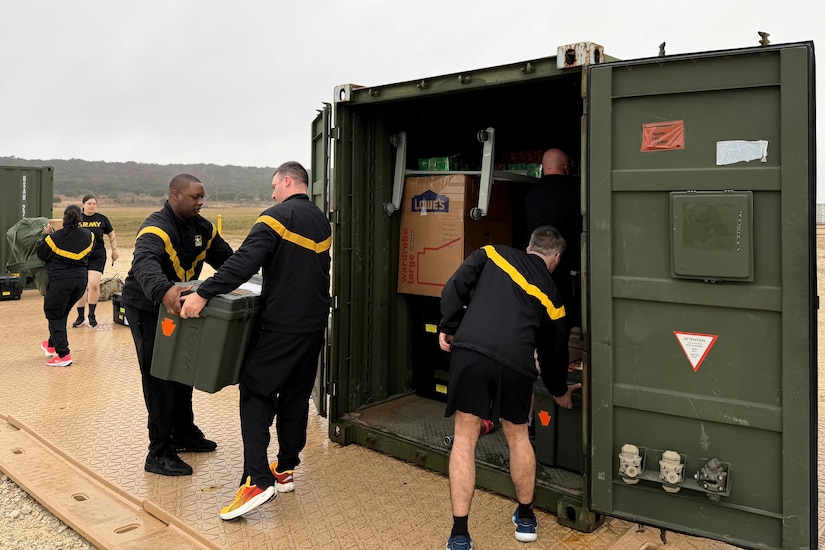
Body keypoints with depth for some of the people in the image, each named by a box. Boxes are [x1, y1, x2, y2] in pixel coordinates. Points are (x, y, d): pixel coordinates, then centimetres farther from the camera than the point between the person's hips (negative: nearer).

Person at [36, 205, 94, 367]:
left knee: (54, 315, 6)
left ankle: (63, 354, -2)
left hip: (60, 280, -5)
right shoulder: (88, 236, -3)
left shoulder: (55, 237, -14)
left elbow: (41, 254, 0)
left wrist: (47, 235, 14)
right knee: (62, 313, 23)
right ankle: (52, 345, 41)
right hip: (80, 279, 5)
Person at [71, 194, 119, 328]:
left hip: (97, 256, -1)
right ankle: (81, 317, 20)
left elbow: (111, 235, 14)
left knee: (94, 285, -11)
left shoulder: (102, 219, 2)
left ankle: (91, 315, 6)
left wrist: (114, 250, 10)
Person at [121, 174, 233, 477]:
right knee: (158, 378, -7)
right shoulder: (156, 228, -26)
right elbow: (144, 262, -46)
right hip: (148, 308, -8)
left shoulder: (202, 227, 1)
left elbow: (225, 258, 6)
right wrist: (164, 290, -65)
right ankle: (159, 454, 2)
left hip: (177, 307, 8)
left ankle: (185, 433, 34)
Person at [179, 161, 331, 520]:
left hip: (281, 324, -7)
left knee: (256, 393, -1)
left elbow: (244, 262, -23)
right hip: (314, 324, 7)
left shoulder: (277, 216, -11)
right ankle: (285, 470, 23)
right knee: (296, 395, 14)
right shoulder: (321, 221, 13)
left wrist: (203, 294, -23)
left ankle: (258, 480, -8)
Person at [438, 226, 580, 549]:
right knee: (517, 435, 24)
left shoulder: (493, 254, 19)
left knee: (464, 439, 10)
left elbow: (455, 287, 4)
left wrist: (447, 327, 12)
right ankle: (526, 519, 40)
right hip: (516, 363, 1)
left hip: (470, 352, -1)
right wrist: (559, 391, 43)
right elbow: (553, 350, 29)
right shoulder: (550, 294, 22)